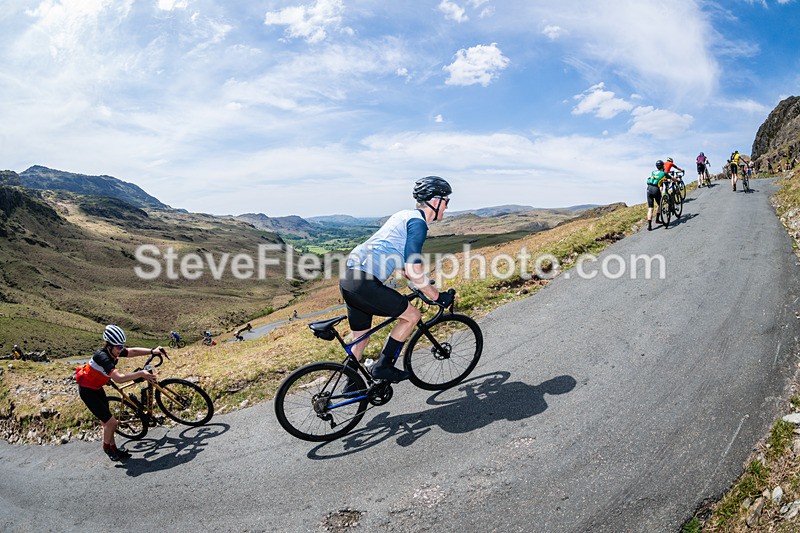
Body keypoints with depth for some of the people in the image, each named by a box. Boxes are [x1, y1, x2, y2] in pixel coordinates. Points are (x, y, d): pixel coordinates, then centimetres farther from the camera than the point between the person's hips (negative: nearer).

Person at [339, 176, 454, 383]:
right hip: (365, 282, -10)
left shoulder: (405, 215, 22)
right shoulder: (418, 222, -8)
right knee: (412, 315, 4)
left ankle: (351, 384, 33)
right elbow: (413, 271, -14)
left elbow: (403, 262, 32)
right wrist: (438, 297, -3)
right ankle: (383, 366, 9)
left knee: (361, 338, 21)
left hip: (348, 278, 10)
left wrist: (425, 286, 37)